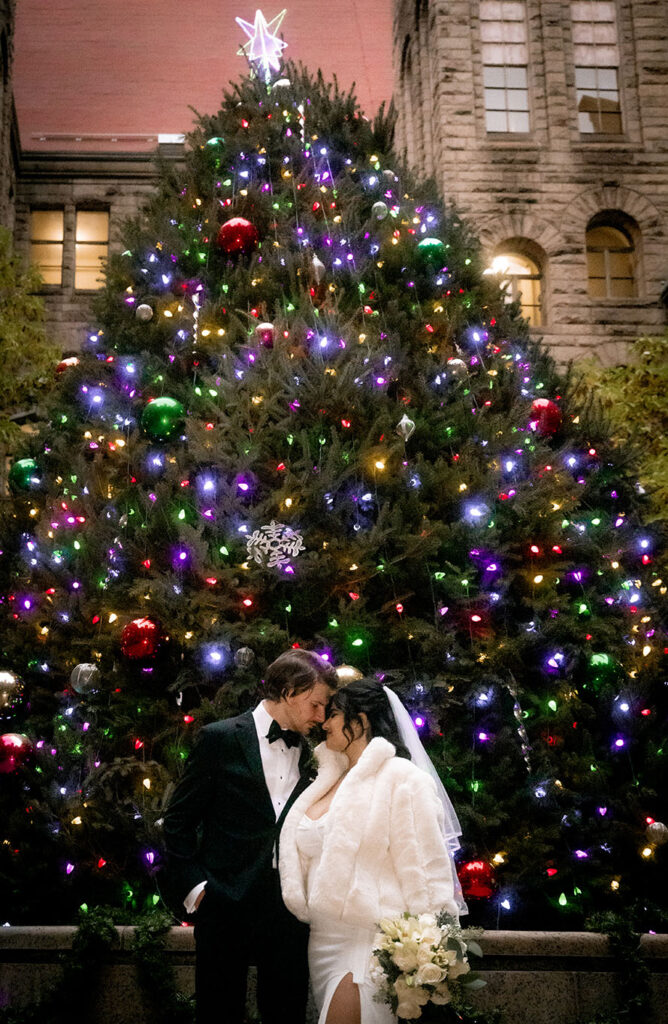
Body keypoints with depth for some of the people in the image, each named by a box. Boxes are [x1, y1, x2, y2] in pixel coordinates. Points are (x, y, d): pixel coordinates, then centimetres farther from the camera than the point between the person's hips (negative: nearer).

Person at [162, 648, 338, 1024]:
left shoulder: (308, 753, 10)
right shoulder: (221, 738, -3)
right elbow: (179, 820, -1)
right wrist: (194, 886, -7)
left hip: (290, 907, 4)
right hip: (227, 904, -4)